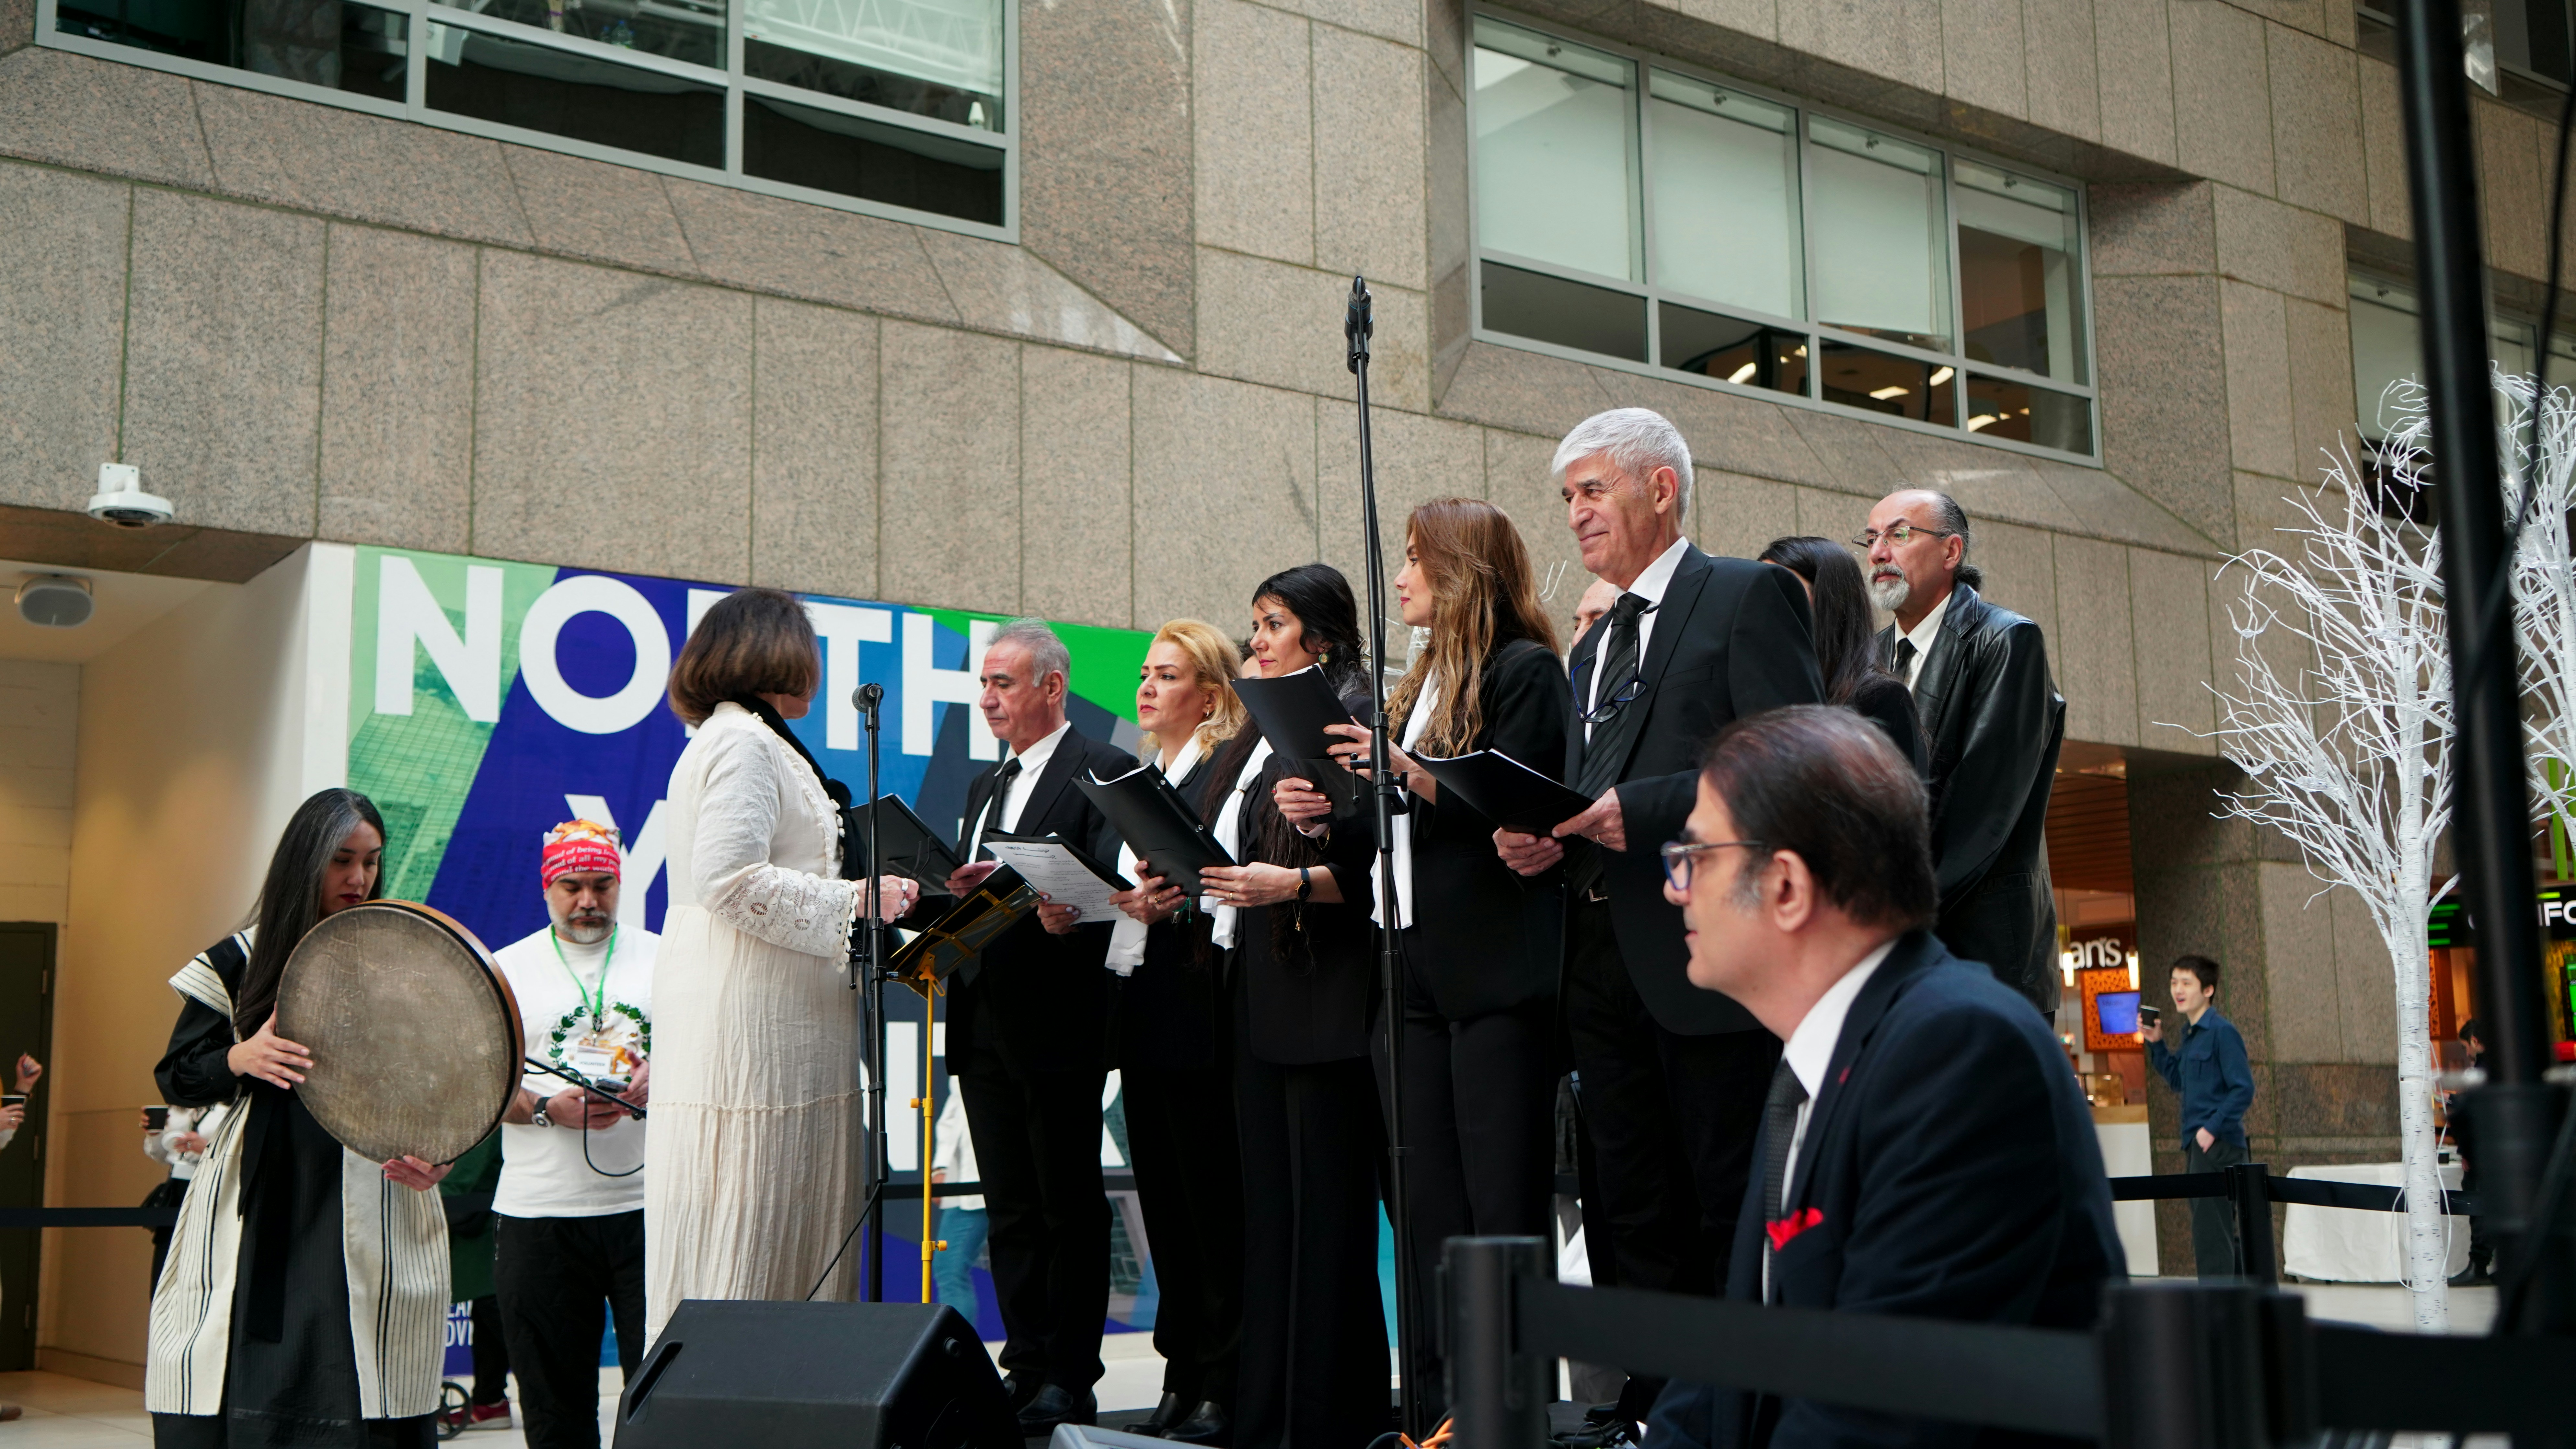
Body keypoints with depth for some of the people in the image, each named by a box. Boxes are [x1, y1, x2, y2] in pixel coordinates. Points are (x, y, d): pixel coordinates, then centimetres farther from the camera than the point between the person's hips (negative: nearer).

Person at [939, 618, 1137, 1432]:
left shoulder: (1105, 772, -4)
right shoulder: (985, 786, 21)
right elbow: (975, 892, 18)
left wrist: (1064, 916, -34)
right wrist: (951, 897, -4)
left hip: (1059, 1027, -8)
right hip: (986, 1027, 8)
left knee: (1070, 1206, 0)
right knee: (1010, 1210, 11)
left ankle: (1070, 1380, 6)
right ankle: (1026, 1369, 17)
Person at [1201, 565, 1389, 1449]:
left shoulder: (1356, 715, -7)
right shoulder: (1262, 732, 20)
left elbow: (1376, 863, -15)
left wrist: (1294, 883, -27)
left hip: (1325, 990, -9)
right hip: (1256, 991, 9)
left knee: (1328, 1204, -4)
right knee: (1268, 1203, 11)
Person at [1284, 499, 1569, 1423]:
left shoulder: (1525, 670, -4)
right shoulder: (1424, 683, 21)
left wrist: (1413, 774, -23)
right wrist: (1329, 816, 4)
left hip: (1497, 974, -8)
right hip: (1415, 971, 9)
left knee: (1502, 1210, -6)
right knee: (1429, 1214, 8)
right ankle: (1441, 1408, 13)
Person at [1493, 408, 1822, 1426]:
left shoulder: (1750, 596, -1)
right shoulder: (1593, 649, 24)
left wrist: (1646, 808, -19)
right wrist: (1543, 840, 2)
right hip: (1603, 963, 8)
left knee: (1737, 1215, -3)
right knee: (1632, 1222, 10)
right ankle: (1651, 1410, 17)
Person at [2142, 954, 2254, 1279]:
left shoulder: (2222, 1031, -12)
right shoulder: (2190, 1033, 14)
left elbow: (2243, 1089, -16)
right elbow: (2178, 1080, 25)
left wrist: (2212, 1128, -20)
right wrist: (2156, 1044, 15)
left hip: (2218, 1144, -9)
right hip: (2196, 1145, 9)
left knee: (2210, 1231, -8)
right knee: (2223, 1231, 15)